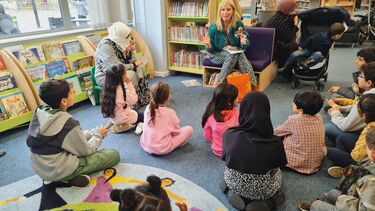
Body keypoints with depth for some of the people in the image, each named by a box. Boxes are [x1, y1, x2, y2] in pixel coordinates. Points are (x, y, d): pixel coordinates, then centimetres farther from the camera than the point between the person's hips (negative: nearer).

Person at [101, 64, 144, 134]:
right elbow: (134, 100, -13)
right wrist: (129, 85, -13)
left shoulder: (108, 88, -6)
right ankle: (139, 124, -1)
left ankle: (137, 123, 14)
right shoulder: (123, 89, -26)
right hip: (124, 119, -7)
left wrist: (127, 85, 1)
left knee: (138, 113, 30)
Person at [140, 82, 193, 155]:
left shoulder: (148, 108, -5)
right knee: (189, 129, 1)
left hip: (145, 145, 6)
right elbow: (176, 131, -5)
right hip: (162, 149, -5)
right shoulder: (169, 112, -18)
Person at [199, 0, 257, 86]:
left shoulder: (239, 24, -8)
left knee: (241, 54, -31)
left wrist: (243, 42, -28)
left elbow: (244, 46, -4)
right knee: (233, 55, -32)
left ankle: (251, 84, -27)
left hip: (235, 52, 2)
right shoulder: (213, 28, -13)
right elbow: (211, 50, -6)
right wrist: (208, 45, -29)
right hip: (218, 54, -2)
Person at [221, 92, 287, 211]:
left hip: (233, 184, 2)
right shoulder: (275, 143, -25)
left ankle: (233, 193, 8)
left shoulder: (229, 134, -20)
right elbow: (273, 170, -6)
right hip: (261, 190, -2)